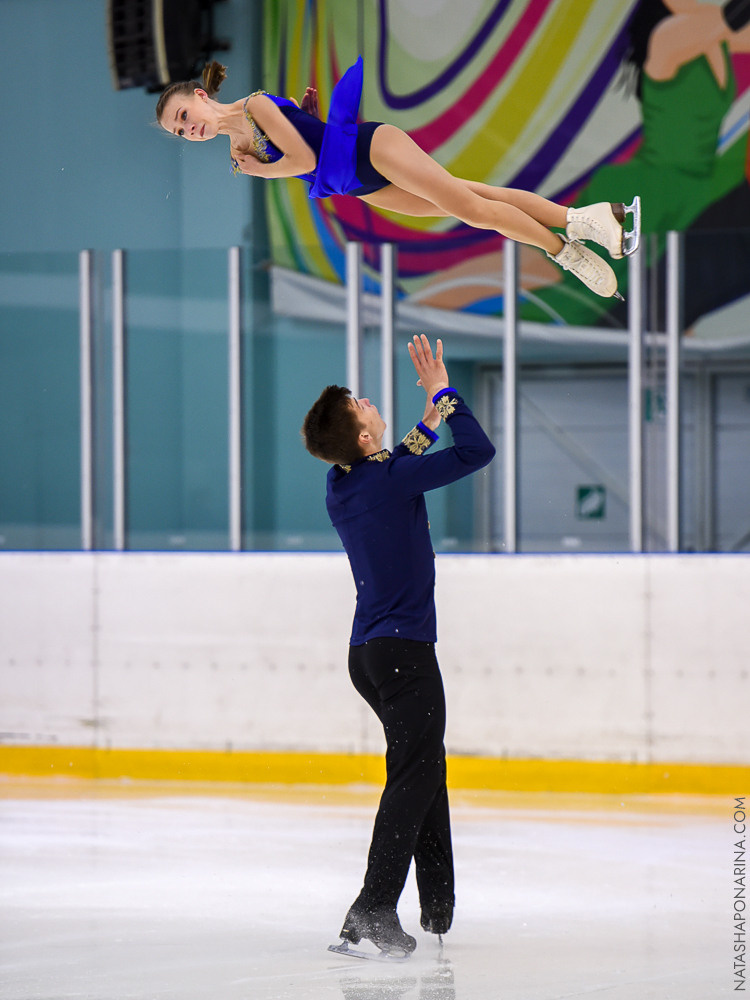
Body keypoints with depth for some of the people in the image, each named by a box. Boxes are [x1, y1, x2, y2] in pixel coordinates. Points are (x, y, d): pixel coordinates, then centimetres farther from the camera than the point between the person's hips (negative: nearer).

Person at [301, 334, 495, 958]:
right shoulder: (389, 479, -17)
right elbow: (478, 452, -14)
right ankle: (372, 914, -18)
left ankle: (437, 909, 24)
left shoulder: (345, 484, 7)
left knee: (426, 766, 20)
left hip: (368, 653, 9)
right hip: (403, 649, -9)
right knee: (414, 775, -9)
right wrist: (443, 393, -2)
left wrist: (428, 422, 23)